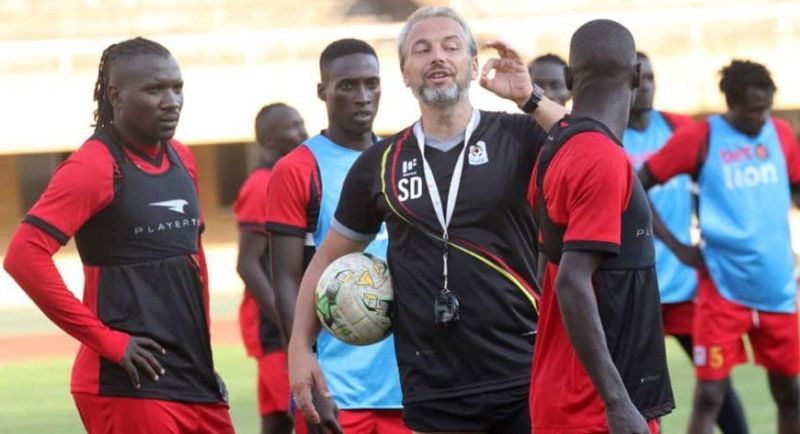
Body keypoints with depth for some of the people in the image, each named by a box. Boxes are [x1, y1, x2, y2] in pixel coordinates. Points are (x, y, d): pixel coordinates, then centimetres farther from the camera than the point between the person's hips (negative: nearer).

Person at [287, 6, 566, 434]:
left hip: (526, 381, -2)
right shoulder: (380, 165, 8)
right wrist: (300, 347, 10)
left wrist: (530, 98, -19)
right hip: (435, 394, 2)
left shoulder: (519, 138, 1)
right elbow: (328, 258, 19)